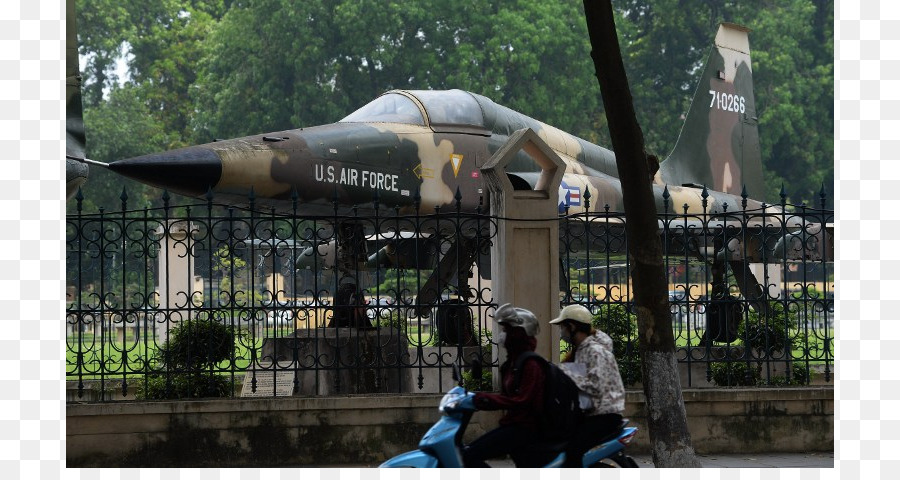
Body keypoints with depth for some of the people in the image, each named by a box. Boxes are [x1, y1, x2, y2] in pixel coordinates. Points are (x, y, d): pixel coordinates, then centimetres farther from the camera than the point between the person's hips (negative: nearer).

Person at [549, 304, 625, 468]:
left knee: (572, 448, -30)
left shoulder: (596, 351, -15)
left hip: (605, 415, -10)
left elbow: (596, 387, -26)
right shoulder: (579, 349, 16)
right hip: (589, 414, 10)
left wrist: (568, 376, -23)